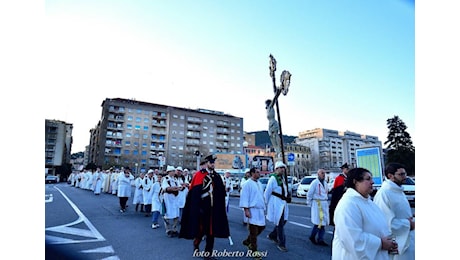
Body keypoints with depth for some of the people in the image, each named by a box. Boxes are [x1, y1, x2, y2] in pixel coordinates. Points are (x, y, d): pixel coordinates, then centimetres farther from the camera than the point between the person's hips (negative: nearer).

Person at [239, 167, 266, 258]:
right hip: (252, 210, -8)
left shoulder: (259, 183, 13)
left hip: (260, 210, 8)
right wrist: (246, 210, -19)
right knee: (254, 230, -1)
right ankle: (253, 249, 13)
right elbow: (244, 197, -15)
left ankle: (247, 241, 30)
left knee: (261, 227, 13)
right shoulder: (248, 183, -11)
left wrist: (264, 208, 19)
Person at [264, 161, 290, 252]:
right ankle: (281, 244, 9)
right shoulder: (273, 178, -14)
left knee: (283, 221, 15)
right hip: (276, 203, -9)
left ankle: (272, 236, 35)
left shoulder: (283, 178, 12)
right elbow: (267, 192, -10)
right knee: (279, 223, -3)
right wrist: (266, 203, -4)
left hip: (283, 203, 9)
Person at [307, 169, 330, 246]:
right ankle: (312, 236, 13)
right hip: (317, 204, -7)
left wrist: (327, 203, 14)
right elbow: (309, 194, -9)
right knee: (318, 222, -6)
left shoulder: (325, 183, 13)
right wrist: (309, 203, -5)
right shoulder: (315, 182, -11)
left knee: (323, 222, 8)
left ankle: (320, 240, 17)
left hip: (324, 204, 8)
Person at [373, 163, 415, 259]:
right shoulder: (383, 193, -25)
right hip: (396, 245, -9)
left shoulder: (399, 191, 9)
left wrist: (411, 221, -1)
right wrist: (409, 224, -15)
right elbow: (388, 223, -27)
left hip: (408, 241, 9)